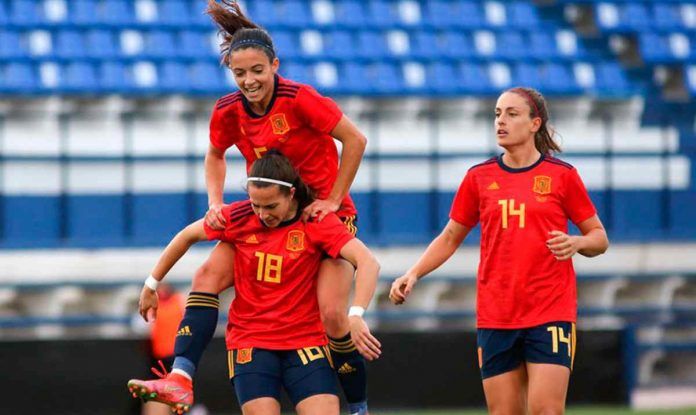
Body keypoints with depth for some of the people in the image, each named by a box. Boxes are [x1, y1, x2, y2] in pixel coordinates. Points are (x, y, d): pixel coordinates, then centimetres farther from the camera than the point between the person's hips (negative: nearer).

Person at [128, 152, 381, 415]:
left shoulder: (317, 222, -9)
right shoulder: (239, 218, -2)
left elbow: (368, 262, -20)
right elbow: (188, 235, 15)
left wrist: (356, 315, -34)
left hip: (306, 342, -1)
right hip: (250, 342, 1)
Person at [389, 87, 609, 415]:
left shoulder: (562, 176, 1)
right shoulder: (479, 177, 8)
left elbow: (599, 238, 7)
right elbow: (451, 237, 17)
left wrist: (576, 243, -15)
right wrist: (413, 274, 4)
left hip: (550, 314, -3)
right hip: (494, 318, 3)